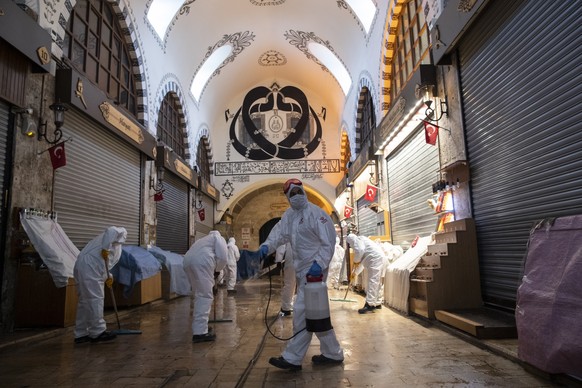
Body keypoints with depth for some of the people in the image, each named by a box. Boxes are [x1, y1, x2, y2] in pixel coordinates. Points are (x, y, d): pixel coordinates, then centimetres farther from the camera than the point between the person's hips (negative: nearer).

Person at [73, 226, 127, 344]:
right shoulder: (121, 232, 7)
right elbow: (111, 230, -17)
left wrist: (107, 276, 18)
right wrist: (106, 249, -18)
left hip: (82, 266, 10)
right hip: (89, 267, -10)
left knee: (85, 300, 14)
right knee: (95, 299, -4)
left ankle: (81, 334, 20)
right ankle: (97, 332, 3)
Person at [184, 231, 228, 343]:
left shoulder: (204, 239, 42)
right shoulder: (219, 238, 21)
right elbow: (222, 257, 4)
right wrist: (217, 270, 20)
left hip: (188, 261, 8)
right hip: (201, 261, -8)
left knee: (199, 295, 19)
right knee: (205, 296, -6)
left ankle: (199, 327, 25)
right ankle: (200, 332, -11)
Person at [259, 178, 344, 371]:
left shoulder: (315, 213, -13)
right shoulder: (289, 215, 12)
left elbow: (328, 241, -17)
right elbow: (280, 232, 1)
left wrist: (319, 263, -27)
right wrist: (266, 246, -17)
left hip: (314, 269, -9)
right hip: (301, 269, 9)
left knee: (302, 311, -7)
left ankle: (292, 358, 4)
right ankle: (332, 353, 28)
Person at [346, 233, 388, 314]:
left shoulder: (357, 240, 2)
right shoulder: (361, 241, 31)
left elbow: (360, 251, -19)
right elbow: (363, 261, 35)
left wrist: (355, 260, -2)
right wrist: (356, 272, 38)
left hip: (376, 259, -10)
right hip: (379, 258, 10)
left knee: (373, 282, -11)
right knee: (376, 282, 15)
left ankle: (370, 305, -13)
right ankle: (377, 303, 21)